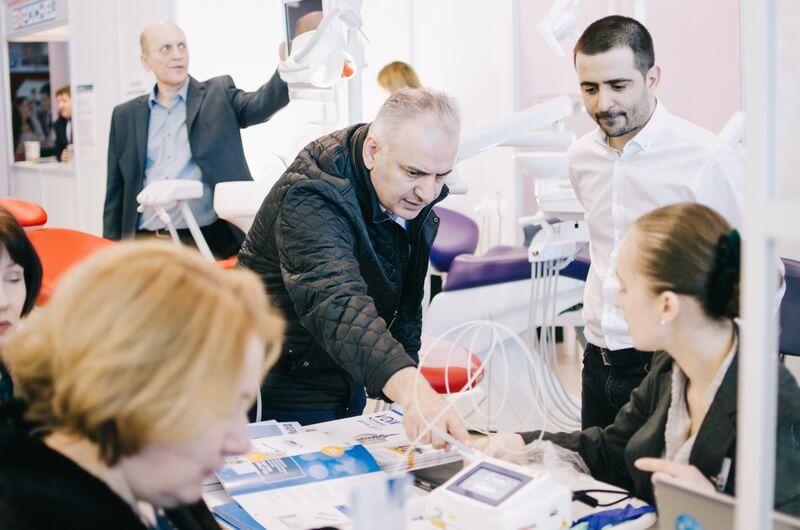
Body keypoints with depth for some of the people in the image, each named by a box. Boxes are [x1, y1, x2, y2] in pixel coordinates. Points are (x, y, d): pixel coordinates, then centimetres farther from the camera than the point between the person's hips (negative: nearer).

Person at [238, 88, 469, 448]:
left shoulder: (413, 193, -5)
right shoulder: (312, 196, -31)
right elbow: (337, 304, -48)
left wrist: (409, 388, 8)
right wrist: (409, 388, -62)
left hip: (348, 385, 7)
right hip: (286, 393, -7)